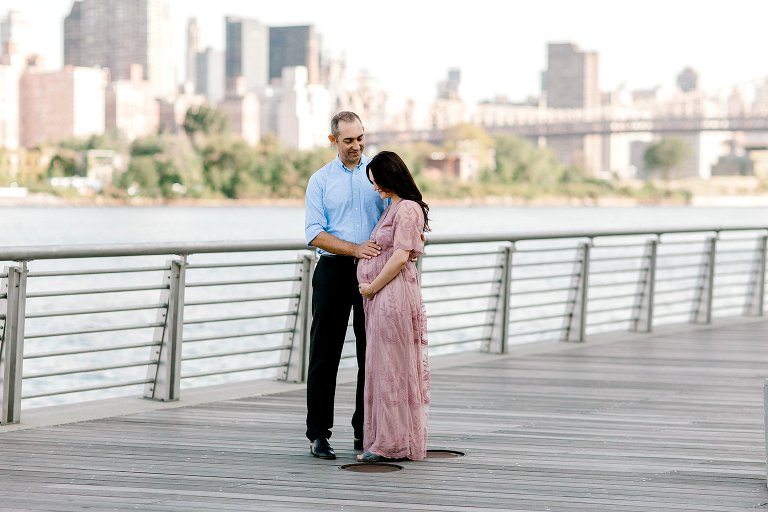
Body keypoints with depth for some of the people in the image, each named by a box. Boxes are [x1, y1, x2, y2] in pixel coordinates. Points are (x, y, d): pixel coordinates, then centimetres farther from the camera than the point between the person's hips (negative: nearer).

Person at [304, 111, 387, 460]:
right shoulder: (320, 181, 5)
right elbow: (315, 234, -4)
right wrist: (355, 249, -17)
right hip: (334, 271, -1)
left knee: (371, 354, 4)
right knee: (325, 354, -1)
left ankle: (365, 432, 12)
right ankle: (318, 433, 3)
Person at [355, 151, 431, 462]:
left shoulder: (406, 209, -11)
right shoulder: (393, 207, 18)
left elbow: (400, 257, -18)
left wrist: (372, 287, -11)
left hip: (393, 294, -10)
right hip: (380, 298, 10)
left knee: (391, 367, -5)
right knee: (382, 368, 10)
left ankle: (391, 443, -1)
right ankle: (385, 441, 13)